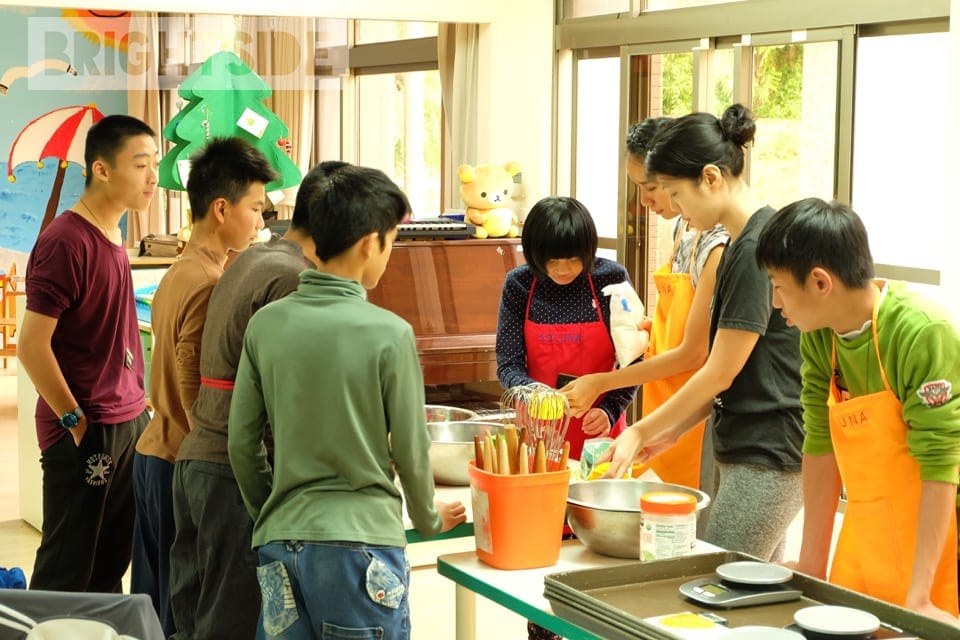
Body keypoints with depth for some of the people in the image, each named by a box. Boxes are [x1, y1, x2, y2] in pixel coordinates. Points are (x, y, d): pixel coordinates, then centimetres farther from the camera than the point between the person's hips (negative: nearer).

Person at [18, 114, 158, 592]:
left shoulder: (113, 236, 10)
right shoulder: (66, 241, -17)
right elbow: (31, 345, -19)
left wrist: (136, 407, 12)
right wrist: (75, 422, -14)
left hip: (130, 422, 8)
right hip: (86, 431, -8)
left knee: (112, 564, 15)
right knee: (66, 571, 3)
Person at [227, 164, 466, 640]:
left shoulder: (266, 324, 0)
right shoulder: (389, 334, -11)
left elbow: (242, 442, 5)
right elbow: (410, 450, -4)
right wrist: (429, 519, 16)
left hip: (280, 544, 4)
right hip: (362, 541, -4)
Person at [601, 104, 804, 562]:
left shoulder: (758, 250, -18)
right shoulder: (739, 244, 12)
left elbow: (720, 373, -15)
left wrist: (641, 433, -6)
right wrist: (672, 432, 12)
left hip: (768, 458, -9)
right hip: (741, 448, 9)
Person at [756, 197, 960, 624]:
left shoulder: (923, 335, -22)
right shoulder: (819, 338, -2)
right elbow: (821, 445, 2)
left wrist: (919, 598, -24)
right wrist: (811, 566, 3)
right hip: (861, 555, 6)